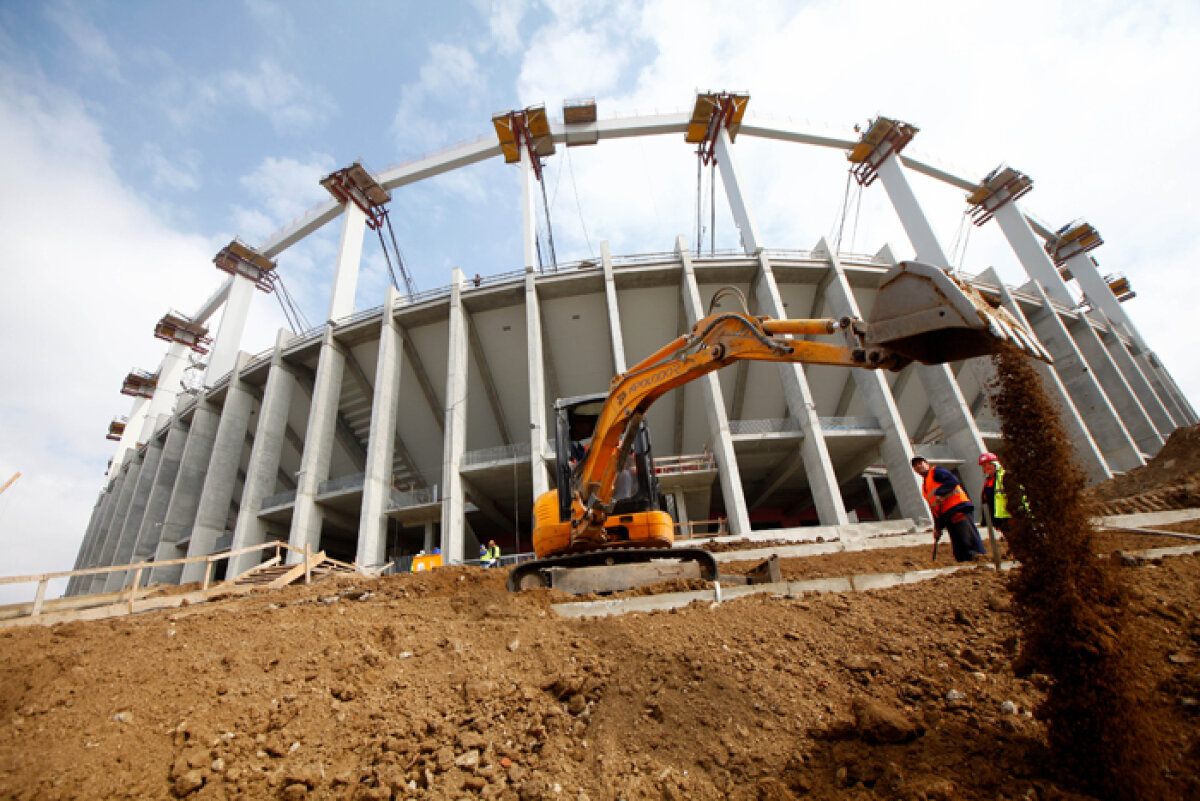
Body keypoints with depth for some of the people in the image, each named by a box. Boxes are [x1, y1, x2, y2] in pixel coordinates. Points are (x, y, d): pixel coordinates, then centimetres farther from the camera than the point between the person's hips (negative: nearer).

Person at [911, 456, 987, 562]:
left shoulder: (936, 471, 7)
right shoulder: (924, 487, 27)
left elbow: (953, 480, -12)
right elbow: (934, 509, 25)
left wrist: (940, 493, -20)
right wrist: (937, 528, 18)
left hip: (959, 510, -8)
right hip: (947, 518, 8)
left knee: (969, 540, -18)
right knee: (959, 552, 1)